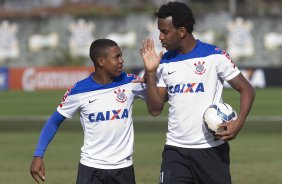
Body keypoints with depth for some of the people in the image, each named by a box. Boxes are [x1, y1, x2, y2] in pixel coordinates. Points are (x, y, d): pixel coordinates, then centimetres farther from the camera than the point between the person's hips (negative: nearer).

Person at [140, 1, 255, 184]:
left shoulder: (215, 56, -6)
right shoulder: (164, 63, 7)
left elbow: (247, 90, -2)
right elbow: (155, 109, 5)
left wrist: (238, 123, -18)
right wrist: (151, 72, -6)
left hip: (212, 148, -3)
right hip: (175, 150, 3)